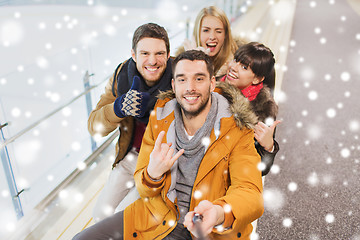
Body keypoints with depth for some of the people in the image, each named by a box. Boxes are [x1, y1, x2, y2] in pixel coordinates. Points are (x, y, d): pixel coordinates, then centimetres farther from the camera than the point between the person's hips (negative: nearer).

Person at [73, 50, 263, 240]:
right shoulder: (159, 119, -6)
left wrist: (220, 213, -44)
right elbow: (143, 188, -1)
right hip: (160, 219, 1)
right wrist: (153, 174, -26)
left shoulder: (237, 129, -15)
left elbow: (250, 191, -22)